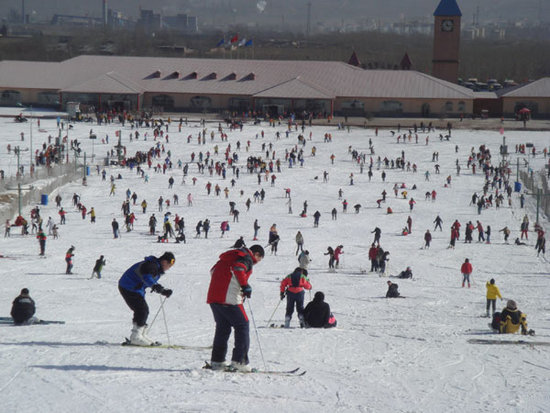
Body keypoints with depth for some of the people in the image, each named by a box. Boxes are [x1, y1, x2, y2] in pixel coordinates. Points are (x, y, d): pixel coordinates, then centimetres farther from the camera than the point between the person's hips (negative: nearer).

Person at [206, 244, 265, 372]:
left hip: (213, 296, 8)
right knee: (242, 326, 1)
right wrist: (245, 286, -18)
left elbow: (213, 271, 27)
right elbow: (237, 268, -23)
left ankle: (217, 360, 15)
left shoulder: (232, 256, 24)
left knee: (222, 328, 18)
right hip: (230, 299, -8)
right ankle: (239, 360, -5)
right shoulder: (247, 258, -2)